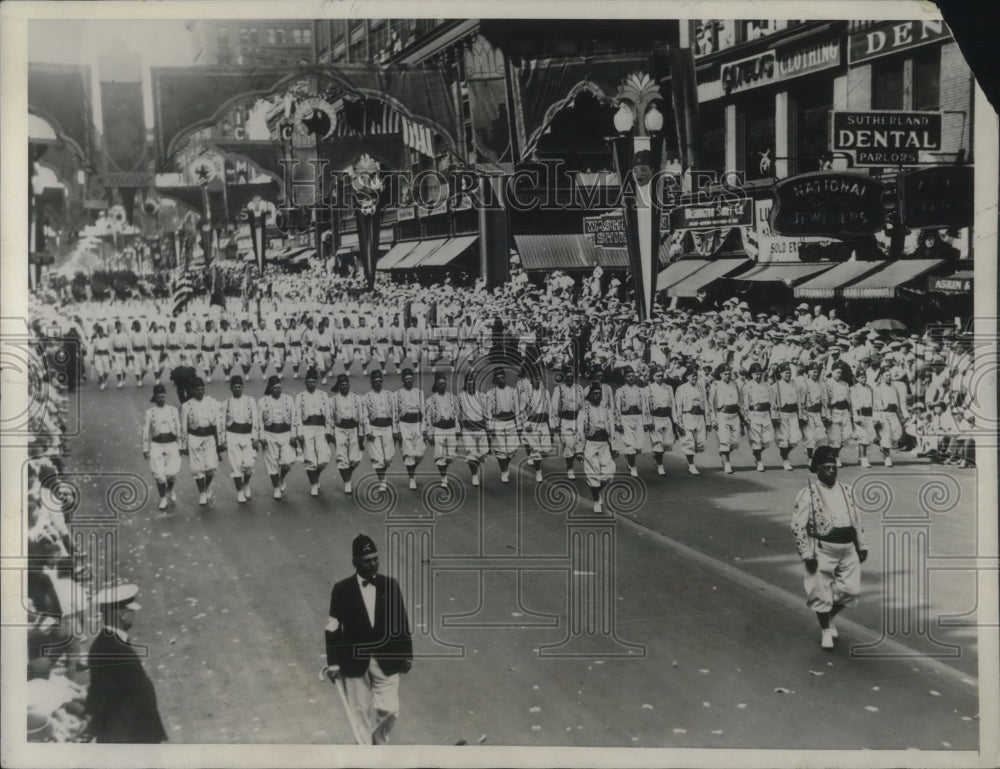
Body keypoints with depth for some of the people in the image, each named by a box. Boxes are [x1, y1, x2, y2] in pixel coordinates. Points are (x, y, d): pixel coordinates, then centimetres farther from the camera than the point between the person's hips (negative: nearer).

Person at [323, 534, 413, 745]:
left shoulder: (390, 585, -2)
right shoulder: (342, 590, -7)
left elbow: (402, 622, 5)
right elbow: (333, 628, -3)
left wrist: (406, 654, 6)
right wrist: (333, 663, -4)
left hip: (386, 660, 1)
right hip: (355, 662, -1)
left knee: (389, 710, -1)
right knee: (361, 712, 7)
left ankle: (379, 740, 28)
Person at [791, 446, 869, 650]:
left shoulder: (846, 490, 11)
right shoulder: (808, 494, -9)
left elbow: (857, 520, 18)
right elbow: (798, 526, -11)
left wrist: (862, 546, 15)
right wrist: (807, 554, -14)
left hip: (848, 549, 5)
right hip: (823, 549, -5)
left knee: (850, 589, 5)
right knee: (822, 592, 2)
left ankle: (829, 617, 32)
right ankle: (825, 630, 23)